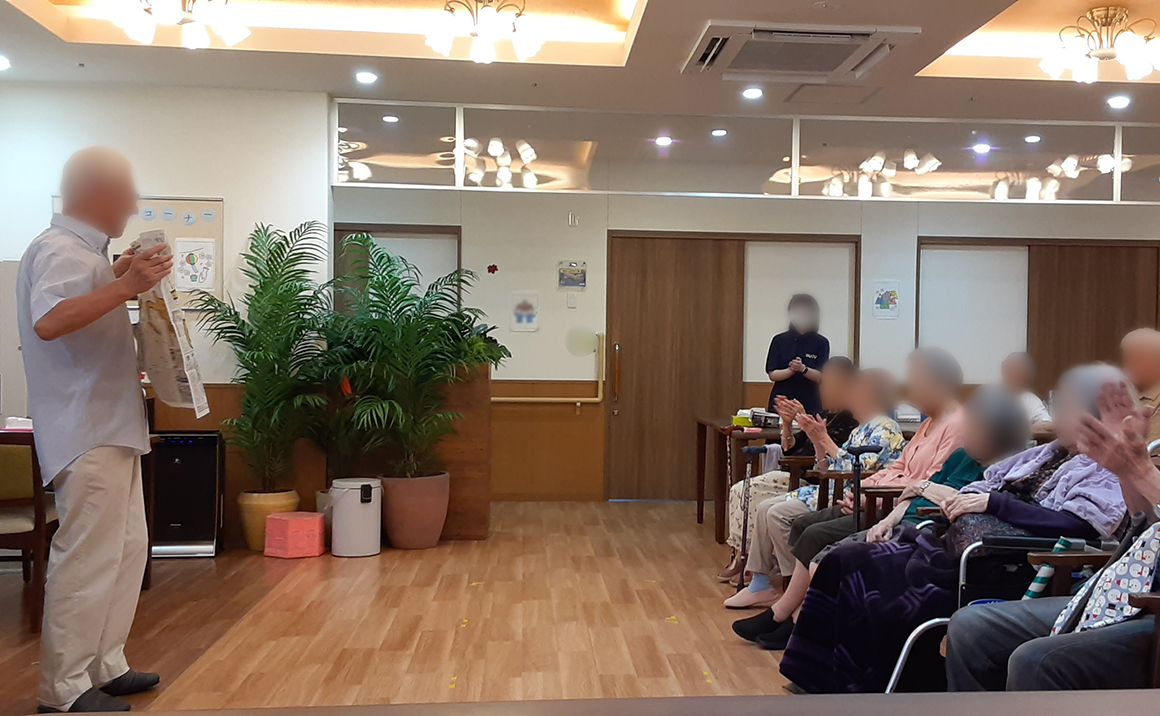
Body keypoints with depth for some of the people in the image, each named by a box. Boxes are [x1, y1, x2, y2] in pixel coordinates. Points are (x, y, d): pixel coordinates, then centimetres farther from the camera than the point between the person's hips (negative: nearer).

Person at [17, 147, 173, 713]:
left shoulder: (84, 251, 17)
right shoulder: (61, 251, -15)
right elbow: (48, 322, -32)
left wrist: (120, 280, 21)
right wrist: (123, 286, -34)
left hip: (111, 428, 11)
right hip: (86, 433, -11)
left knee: (127, 548, 15)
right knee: (87, 559, -5)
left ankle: (104, 667, 26)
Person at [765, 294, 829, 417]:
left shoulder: (821, 342, 3)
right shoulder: (779, 340, 5)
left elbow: (821, 377, -3)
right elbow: (772, 374, 0)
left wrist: (803, 369, -22)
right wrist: (791, 370, -18)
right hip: (780, 403, 1)